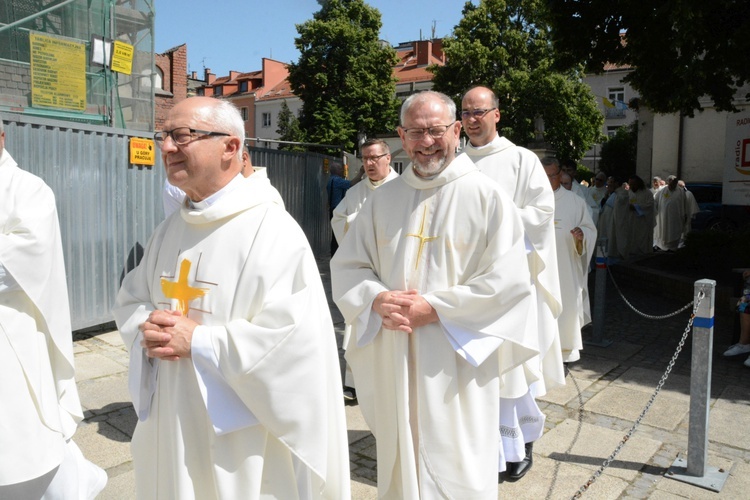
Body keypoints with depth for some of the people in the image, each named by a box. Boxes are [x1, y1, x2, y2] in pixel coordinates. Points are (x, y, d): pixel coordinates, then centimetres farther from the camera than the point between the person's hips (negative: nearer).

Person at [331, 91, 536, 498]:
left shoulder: (486, 196, -6)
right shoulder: (383, 198, 7)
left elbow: (509, 281, -13)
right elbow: (347, 266, 7)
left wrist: (433, 308, -16)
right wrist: (378, 299, -13)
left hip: (456, 362, -4)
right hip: (393, 360, 4)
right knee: (400, 464, 18)